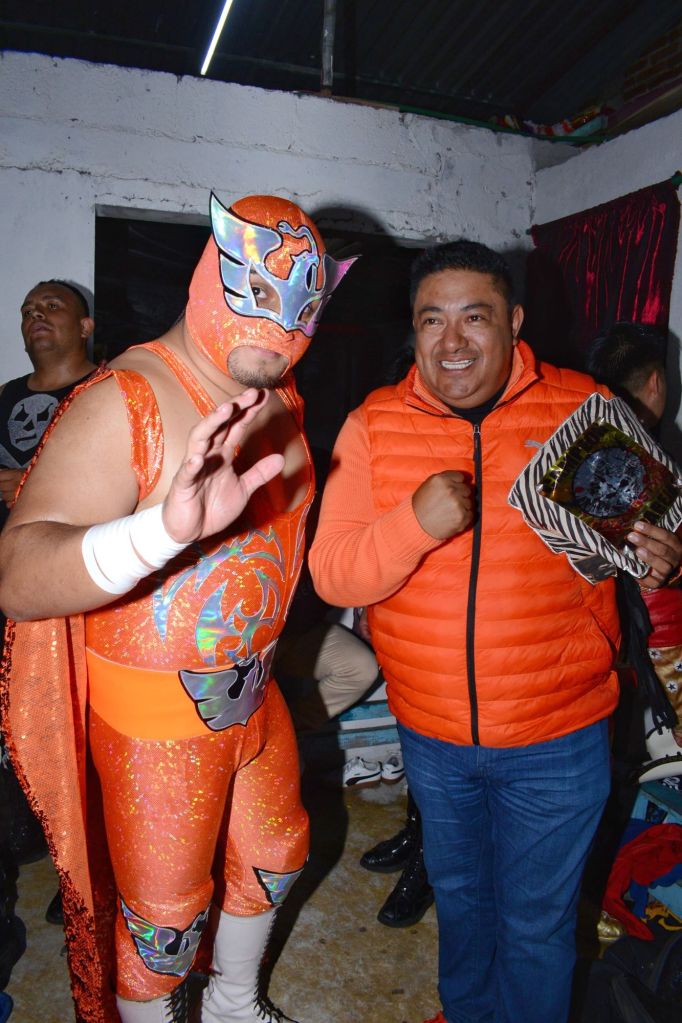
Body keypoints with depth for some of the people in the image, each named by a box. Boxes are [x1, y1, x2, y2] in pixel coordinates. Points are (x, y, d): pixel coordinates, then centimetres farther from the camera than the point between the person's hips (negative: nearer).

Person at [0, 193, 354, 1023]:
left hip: (253, 690, 8)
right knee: (163, 912, 13)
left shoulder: (281, 401, 0)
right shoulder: (125, 403, -24)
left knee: (274, 855, 26)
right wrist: (166, 528, -51)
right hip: (156, 714, -7)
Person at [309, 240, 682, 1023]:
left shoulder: (586, 411, -10)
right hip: (431, 732, 3)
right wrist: (414, 523, -31)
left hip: (557, 735, -2)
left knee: (537, 921, 18)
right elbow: (332, 576, -13)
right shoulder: (374, 424, -8)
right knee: (457, 892, 28)